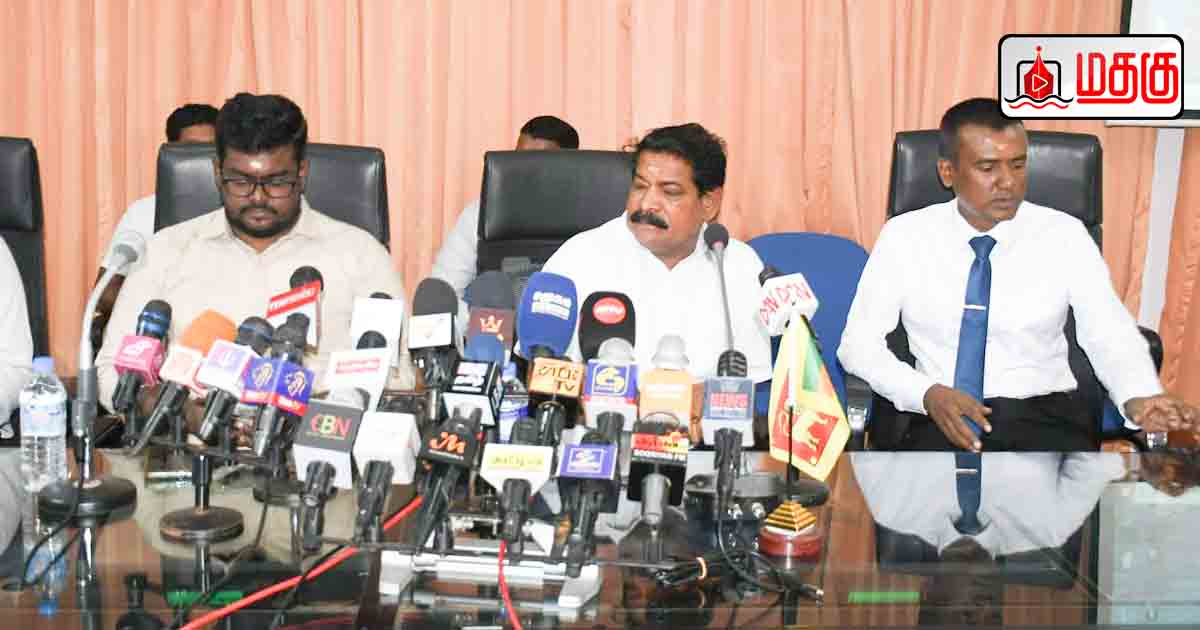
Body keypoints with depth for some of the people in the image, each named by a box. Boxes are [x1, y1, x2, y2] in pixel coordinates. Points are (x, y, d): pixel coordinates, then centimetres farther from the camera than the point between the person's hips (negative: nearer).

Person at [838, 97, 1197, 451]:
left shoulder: (1064, 235, 4)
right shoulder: (905, 235, 2)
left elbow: (1112, 336, -3)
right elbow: (859, 342, 1)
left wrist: (1140, 399, -25)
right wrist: (927, 393, -16)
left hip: (1044, 416, 2)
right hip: (940, 420, -1)